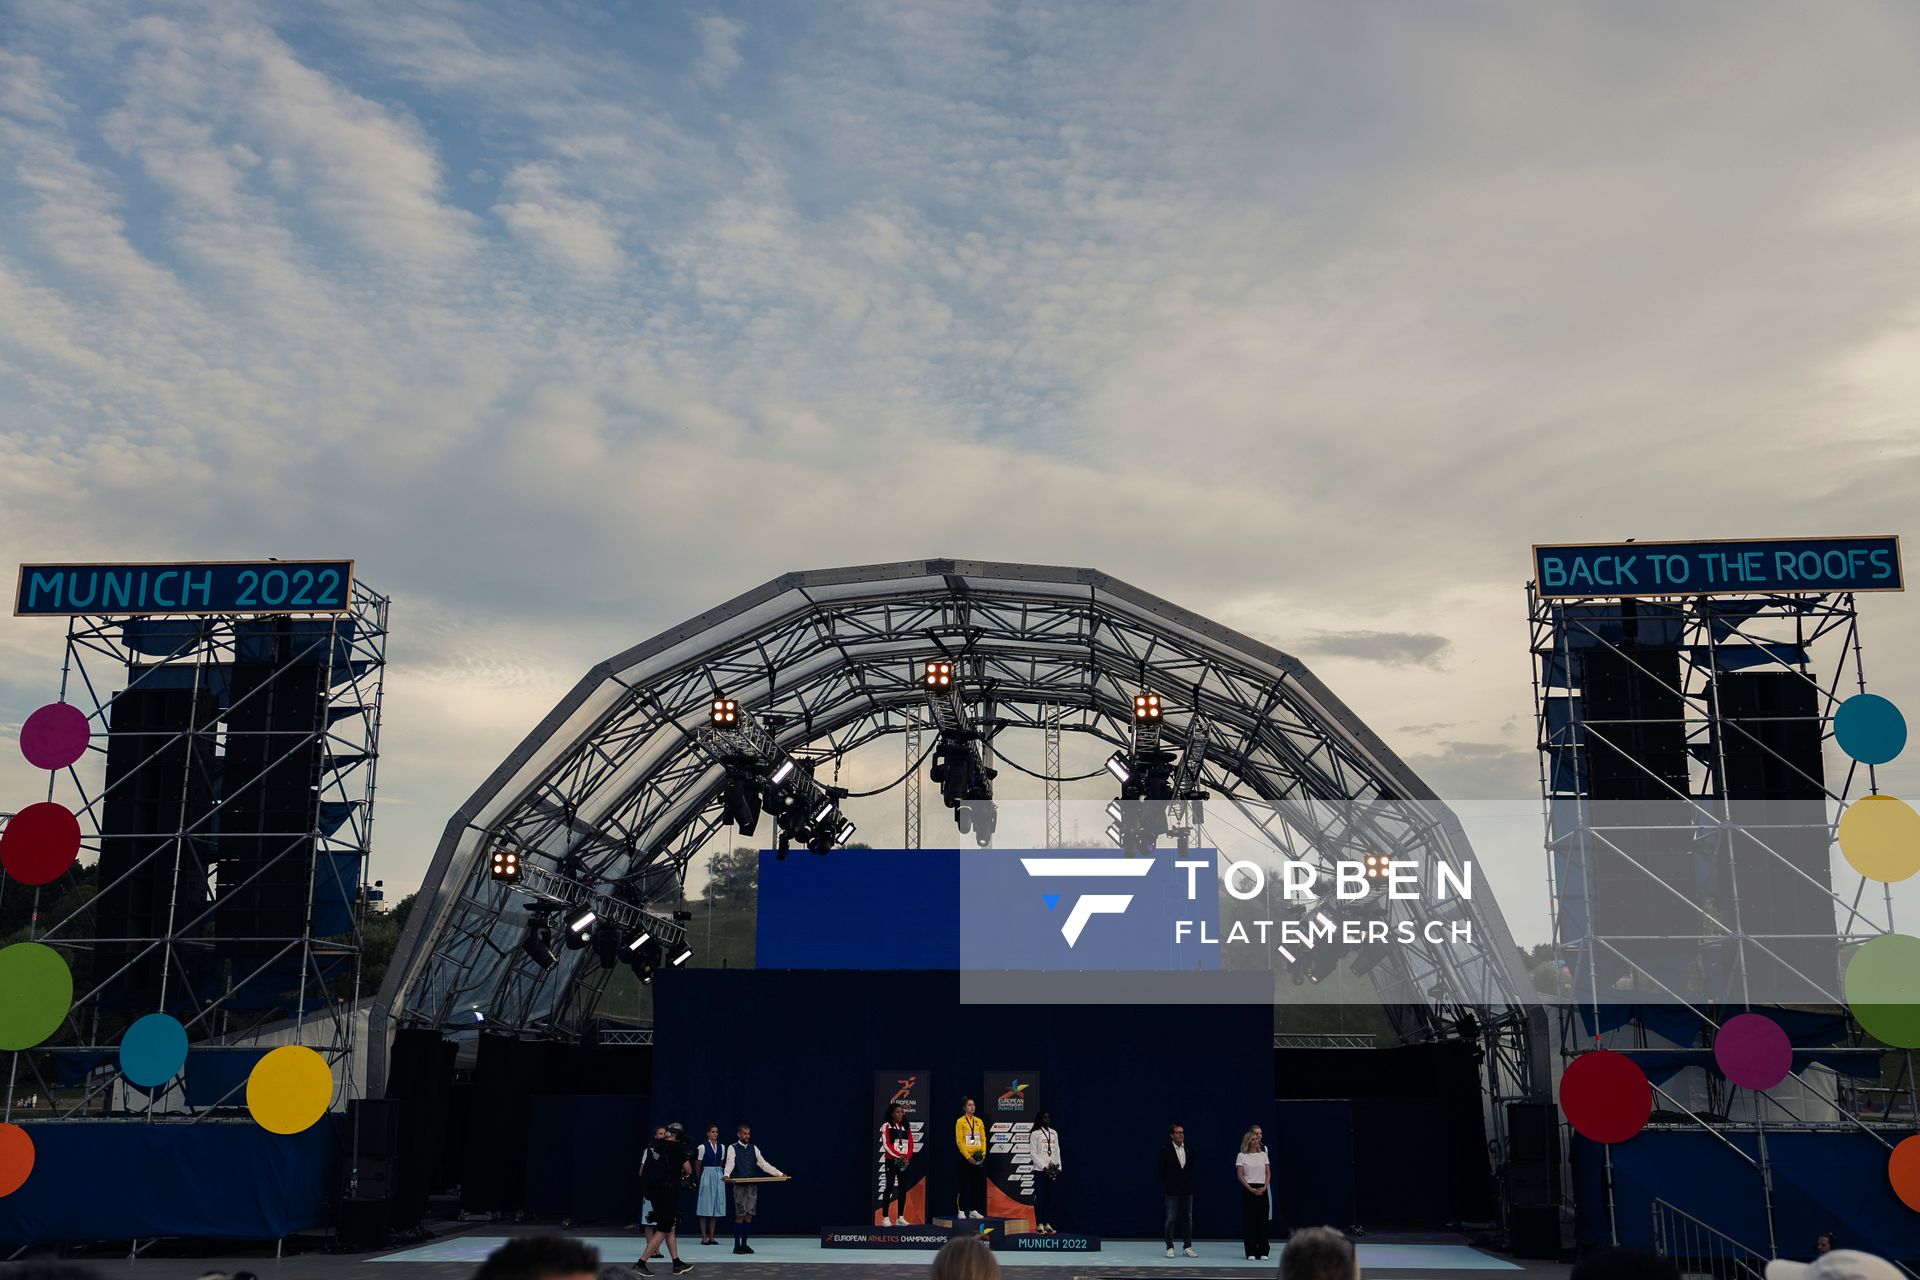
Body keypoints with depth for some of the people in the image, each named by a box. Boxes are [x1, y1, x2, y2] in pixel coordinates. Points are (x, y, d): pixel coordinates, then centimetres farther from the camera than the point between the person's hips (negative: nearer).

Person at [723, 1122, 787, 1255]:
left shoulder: (754, 1148, 12)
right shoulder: (733, 1148, -2)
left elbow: (764, 1164, 11)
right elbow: (730, 1163, -18)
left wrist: (779, 1174, 3)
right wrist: (726, 1175, -39)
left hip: (753, 1185, 5)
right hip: (740, 1186, -5)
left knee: (749, 1215, 5)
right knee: (740, 1215, -4)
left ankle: (744, 1244, 13)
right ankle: (737, 1245, 4)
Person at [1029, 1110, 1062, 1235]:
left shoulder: (1054, 1133, 13)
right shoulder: (1035, 1134, -2)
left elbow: (1057, 1151, 13)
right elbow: (1033, 1153, -6)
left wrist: (1058, 1167, 2)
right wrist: (1044, 1167, -12)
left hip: (1053, 1171, 5)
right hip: (1040, 1170, -5)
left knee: (1051, 1198, 3)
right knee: (1040, 1197, -4)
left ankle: (1048, 1224, 8)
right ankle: (1039, 1225, -1)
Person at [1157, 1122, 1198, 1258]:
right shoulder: (1165, 1150, -6)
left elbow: (1192, 1169, 11)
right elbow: (1162, 1171, -2)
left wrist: (1190, 1184, 3)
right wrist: (1165, 1187, -4)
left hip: (1187, 1190, 4)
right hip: (1172, 1190, -4)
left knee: (1188, 1218, 7)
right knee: (1170, 1219, 0)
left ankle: (1188, 1247, 13)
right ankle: (1170, 1247, 5)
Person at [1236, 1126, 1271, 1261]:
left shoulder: (1263, 1155, 10)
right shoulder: (1241, 1156, 0)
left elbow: (1268, 1173, 7)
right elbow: (1240, 1175, -5)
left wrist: (1264, 1187, -9)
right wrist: (1251, 1189, -15)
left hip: (1262, 1190, 3)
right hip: (1248, 1190, -3)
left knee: (1262, 1220, 2)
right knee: (1249, 1220, -3)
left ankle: (1263, 1251, 8)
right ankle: (1251, 1252, 2)